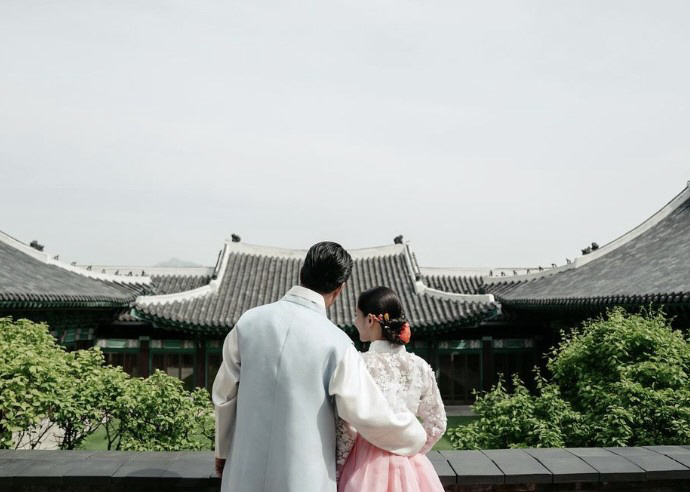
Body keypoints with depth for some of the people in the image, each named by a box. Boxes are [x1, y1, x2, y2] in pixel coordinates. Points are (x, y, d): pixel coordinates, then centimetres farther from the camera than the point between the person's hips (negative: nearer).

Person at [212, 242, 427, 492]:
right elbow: (370, 414, -11)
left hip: (246, 471, 3)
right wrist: (416, 437, 9)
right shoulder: (335, 343, -15)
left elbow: (224, 395, 6)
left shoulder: (248, 322, -5)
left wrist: (223, 450, 22)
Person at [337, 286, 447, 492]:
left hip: (367, 466, -4)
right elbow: (437, 424, 5)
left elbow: (347, 428, -14)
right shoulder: (420, 366, -2)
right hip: (409, 466, 4)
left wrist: (336, 473, -2)